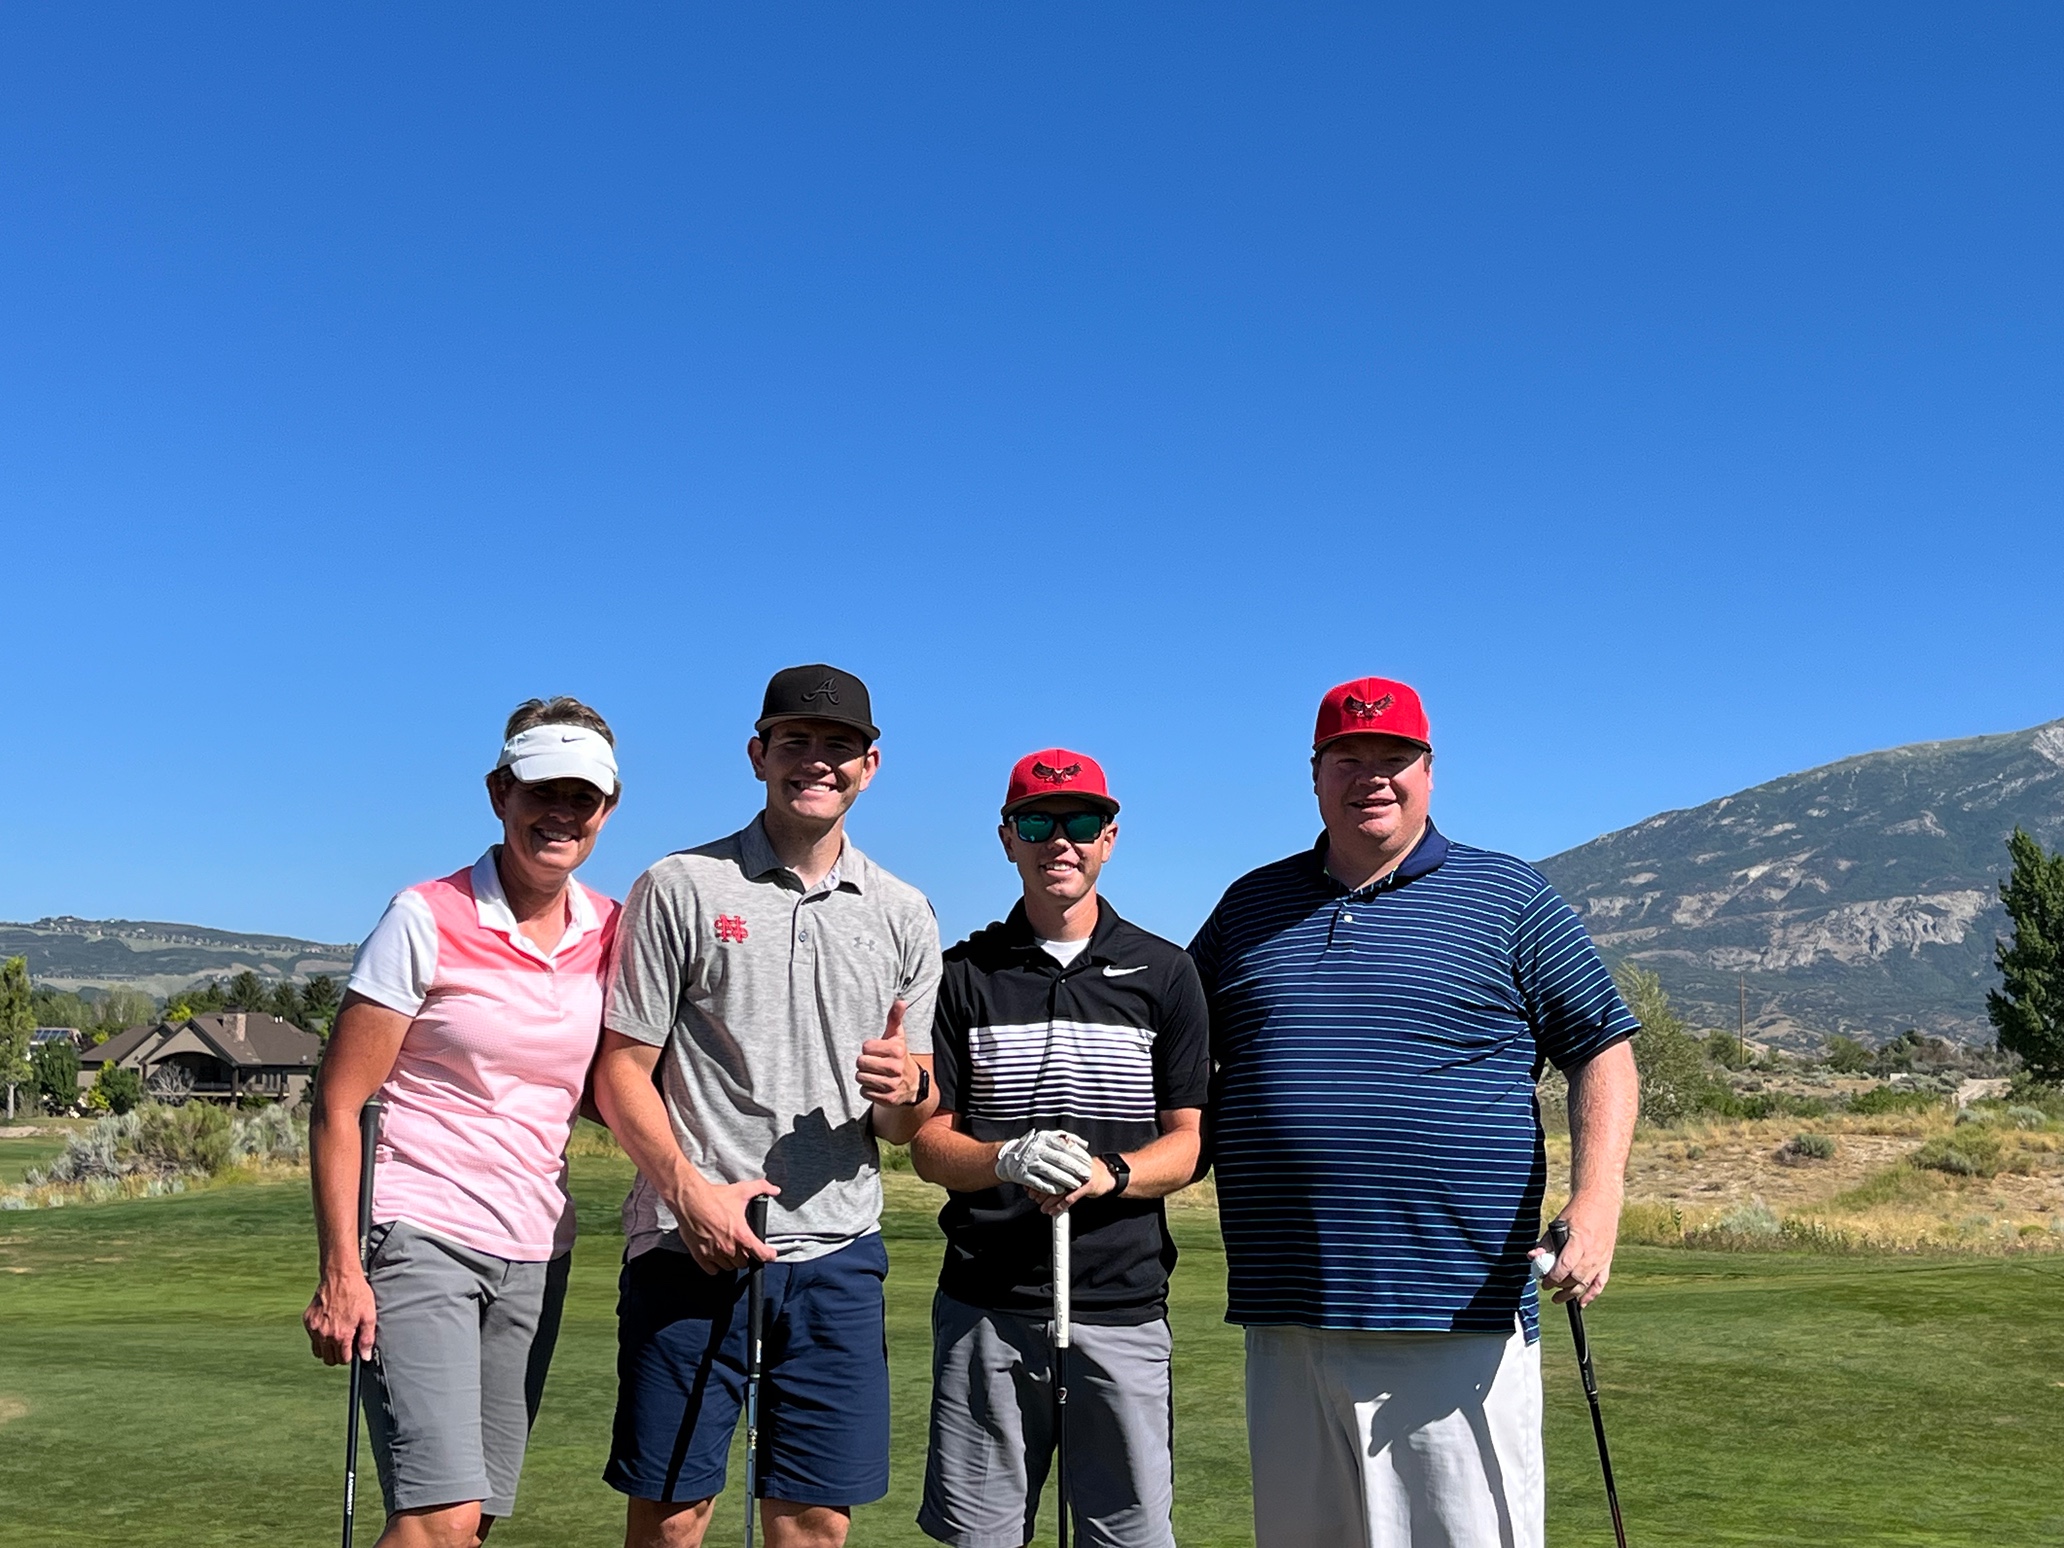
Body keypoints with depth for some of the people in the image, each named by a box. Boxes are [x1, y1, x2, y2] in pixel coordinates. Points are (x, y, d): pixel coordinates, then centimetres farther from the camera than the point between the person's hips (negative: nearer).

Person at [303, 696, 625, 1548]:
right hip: (422, 1235, -5)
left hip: (536, 1253, 5)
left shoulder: (608, 929, 5)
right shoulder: (426, 919, -9)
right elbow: (337, 1105, -7)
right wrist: (340, 1271, -13)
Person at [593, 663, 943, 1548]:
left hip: (838, 1254, 3)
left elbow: (906, 1125, 14)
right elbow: (621, 1069, 0)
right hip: (689, 1246, -2)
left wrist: (906, 1090, -10)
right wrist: (690, 1190, -14)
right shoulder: (680, 889, 2)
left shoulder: (904, 915, 11)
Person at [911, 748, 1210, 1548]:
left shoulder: (1164, 972, 6)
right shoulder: (963, 974, 6)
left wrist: (1108, 1175, -17)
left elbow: (1184, 1147, 4)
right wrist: (1008, 1161, -18)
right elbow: (927, 1143, 3)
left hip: (1123, 1302, 0)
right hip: (985, 1304, 1)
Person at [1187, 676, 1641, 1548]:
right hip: (1286, 1322, 4)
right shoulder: (1250, 906, 14)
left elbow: (1603, 1046, 3)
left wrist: (1596, 1201, -11)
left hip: (1461, 1321, -3)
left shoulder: (1508, 899, 5)